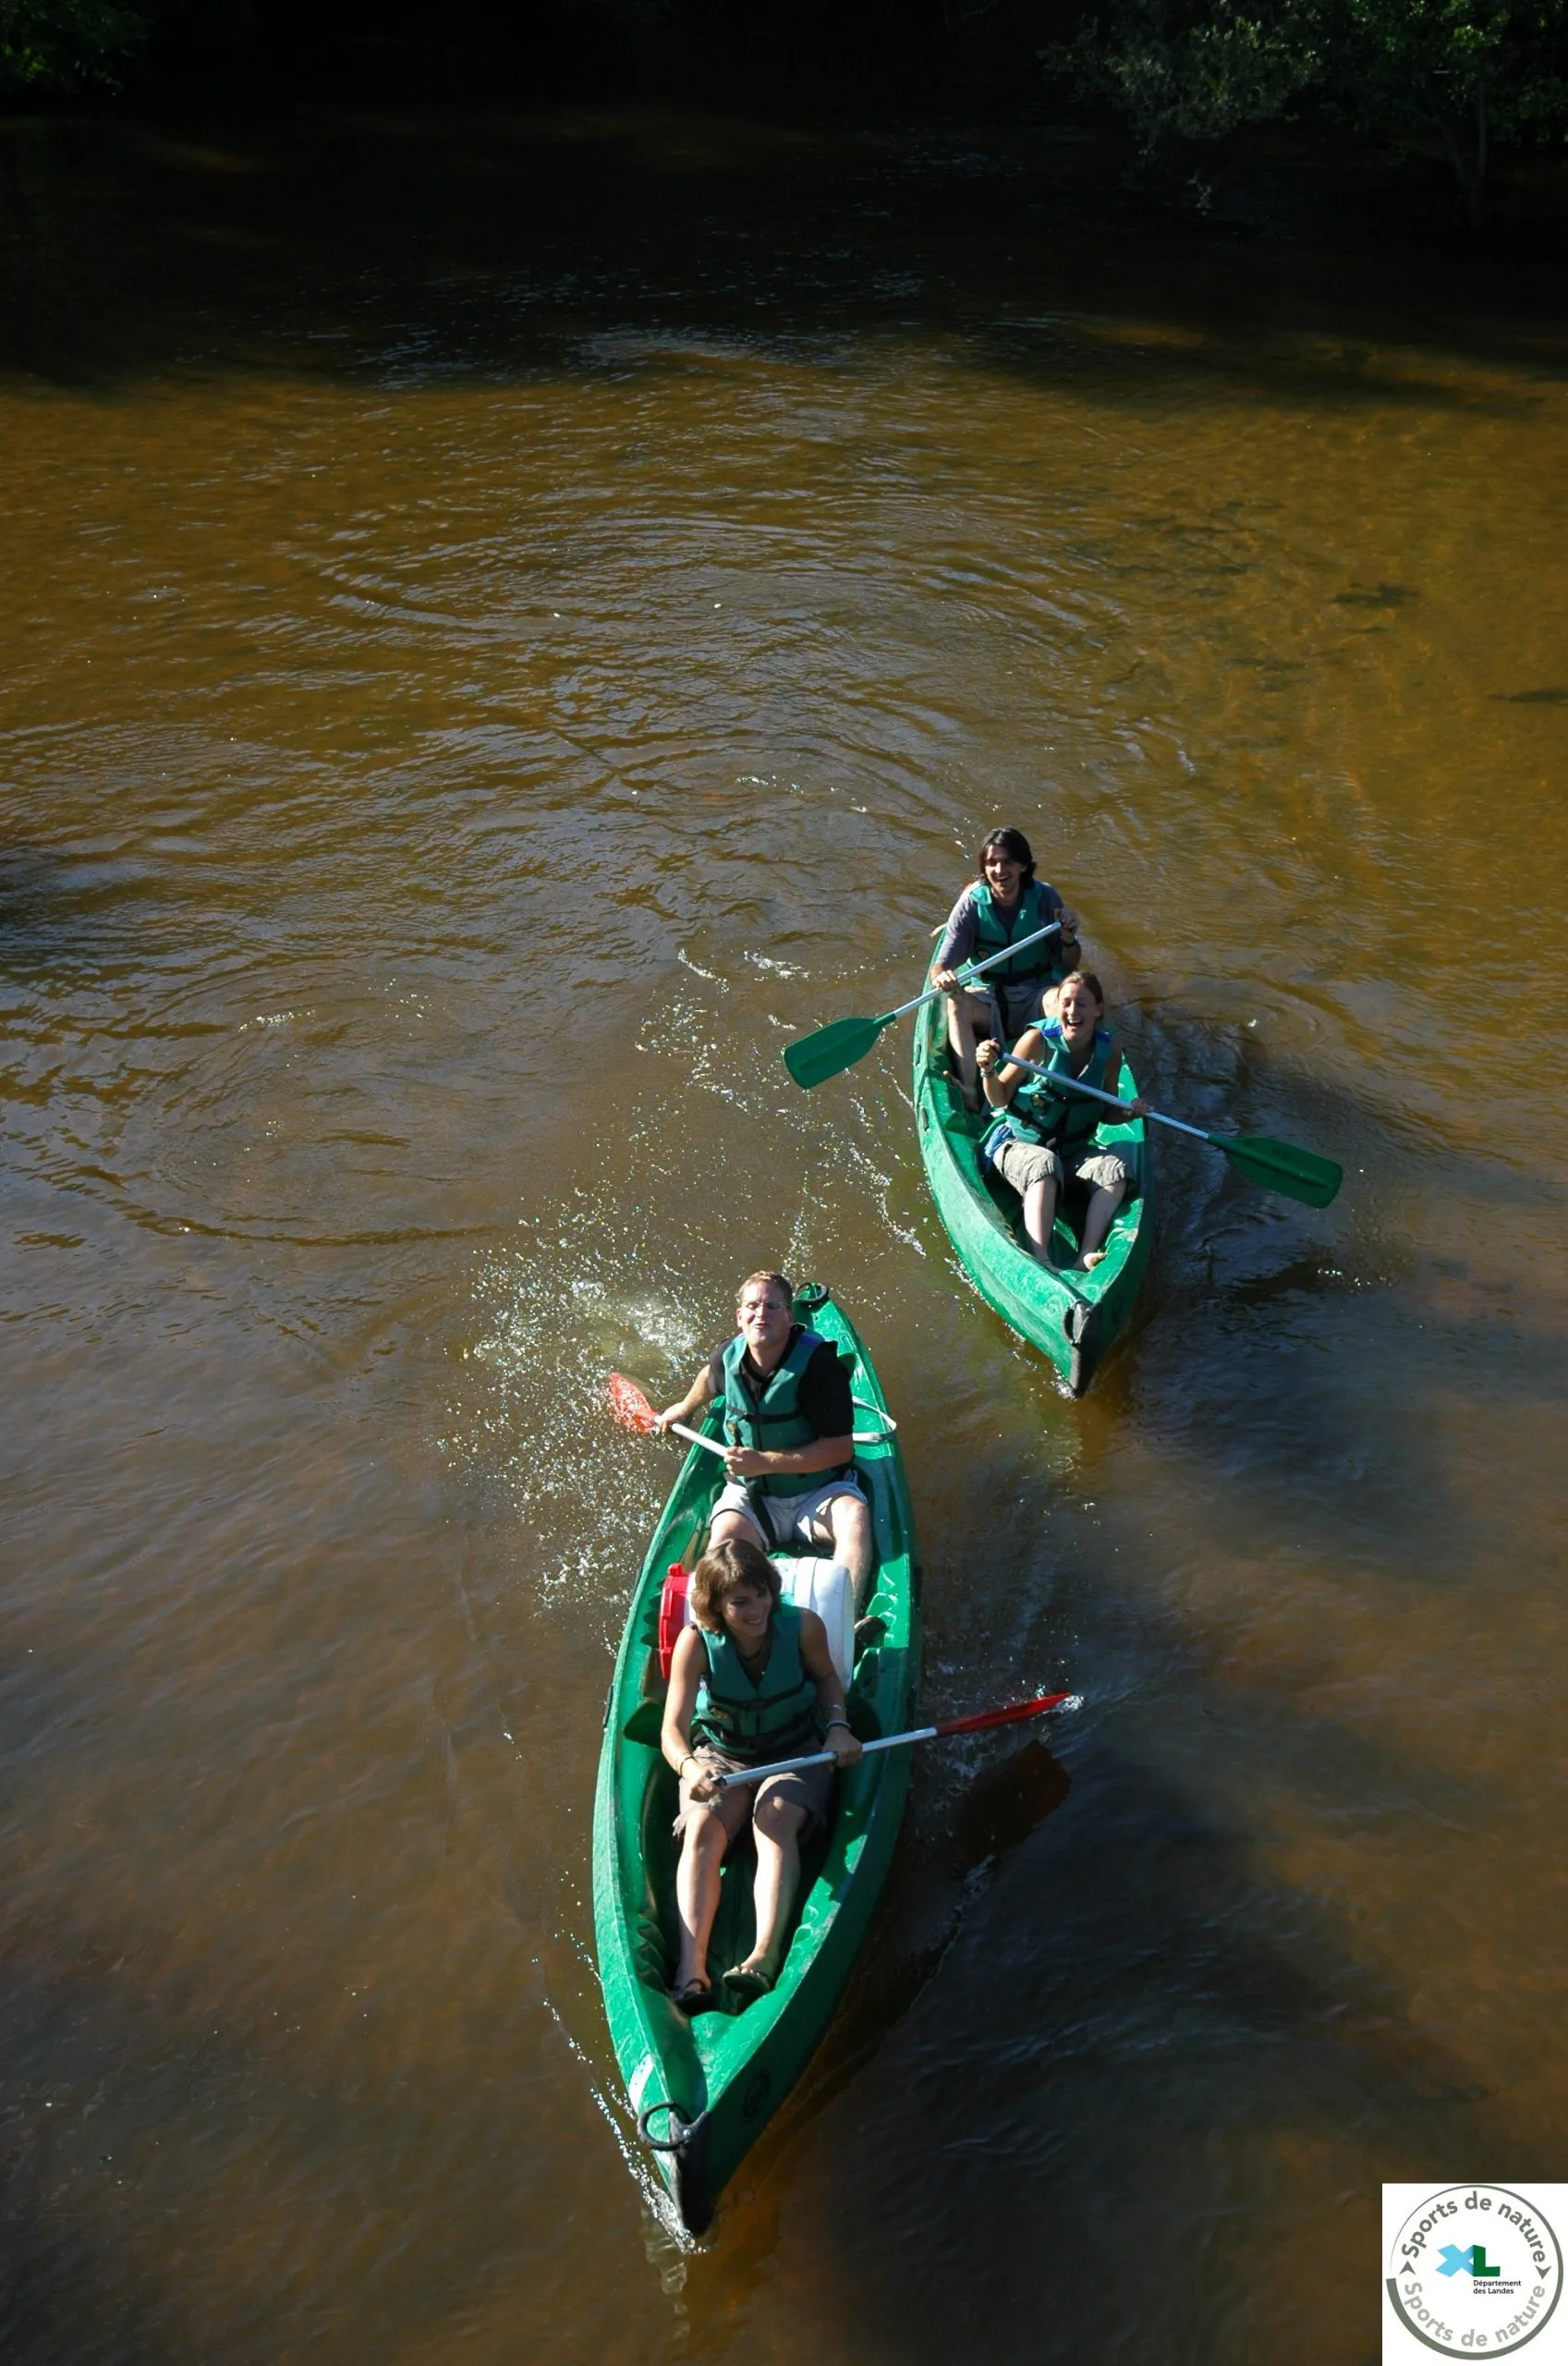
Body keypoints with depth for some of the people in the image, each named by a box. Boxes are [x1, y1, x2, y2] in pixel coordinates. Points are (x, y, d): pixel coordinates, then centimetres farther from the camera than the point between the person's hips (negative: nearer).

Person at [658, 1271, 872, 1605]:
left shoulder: (818, 1362, -18)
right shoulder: (728, 1358, -4)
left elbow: (841, 1448, -20)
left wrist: (765, 1462, -24)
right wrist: (684, 1409, 44)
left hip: (819, 1489, -3)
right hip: (751, 1494, 3)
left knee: (854, 1514, -35)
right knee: (725, 1535, -29)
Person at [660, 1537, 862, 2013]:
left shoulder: (803, 1627, -17)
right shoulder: (696, 1643, -20)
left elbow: (826, 1677, 6)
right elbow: (672, 1731, -25)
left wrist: (837, 1725, -13)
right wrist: (689, 1765, -47)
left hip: (798, 1753, -1)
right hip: (720, 1755, 1)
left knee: (776, 1818, -32)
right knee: (701, 1831, -28)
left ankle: (765, 1956, -49)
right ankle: (691, 1967, -42)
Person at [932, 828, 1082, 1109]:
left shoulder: (1044, 897, -6)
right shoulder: (972, 903, -9)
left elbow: (1069, 966, 2)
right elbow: (940, 965, -14)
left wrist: (1069, 940, -21)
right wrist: (942, 978, -39)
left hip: (1034, 1001, 0)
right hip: (988, 999, 0)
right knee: (957, 1003, -33)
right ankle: (969, 1093, -40)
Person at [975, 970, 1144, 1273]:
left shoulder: (1108, 1050, -3)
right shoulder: (1038, 1040, -14)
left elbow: (1106, 1114, 9)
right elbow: (1000, 1100, -7)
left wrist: (1128, 1112, -13)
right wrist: (989, 1071, -26)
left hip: (1073, 1150, 4)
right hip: (1018, 1143, -4)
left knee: (1115, 1170, -22)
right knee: (1044, 1167, -36)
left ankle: (1086, 1258, -35)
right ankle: (1042, 1263, -49)